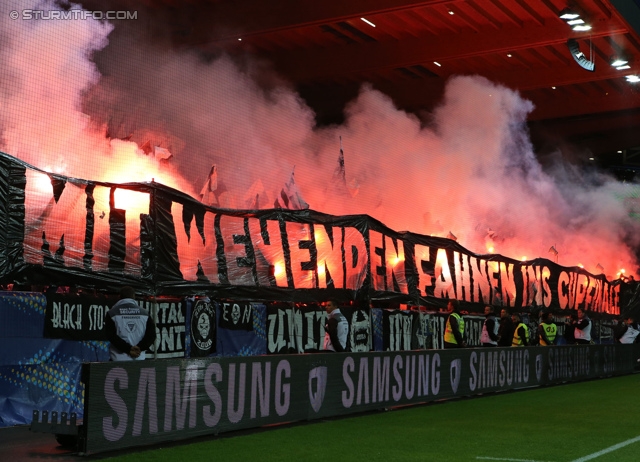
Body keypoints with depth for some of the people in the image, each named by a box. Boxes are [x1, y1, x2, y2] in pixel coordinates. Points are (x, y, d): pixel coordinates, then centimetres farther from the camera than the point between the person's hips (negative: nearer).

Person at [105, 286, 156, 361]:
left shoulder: (112, 314, 1)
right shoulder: (144, 313, 6)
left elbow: (111, 336, -9)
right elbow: (151, 335, -2)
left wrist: (128, 349, -11)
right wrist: (139, 348, -8)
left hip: (118, 360, -2)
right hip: (139, 359, 2)